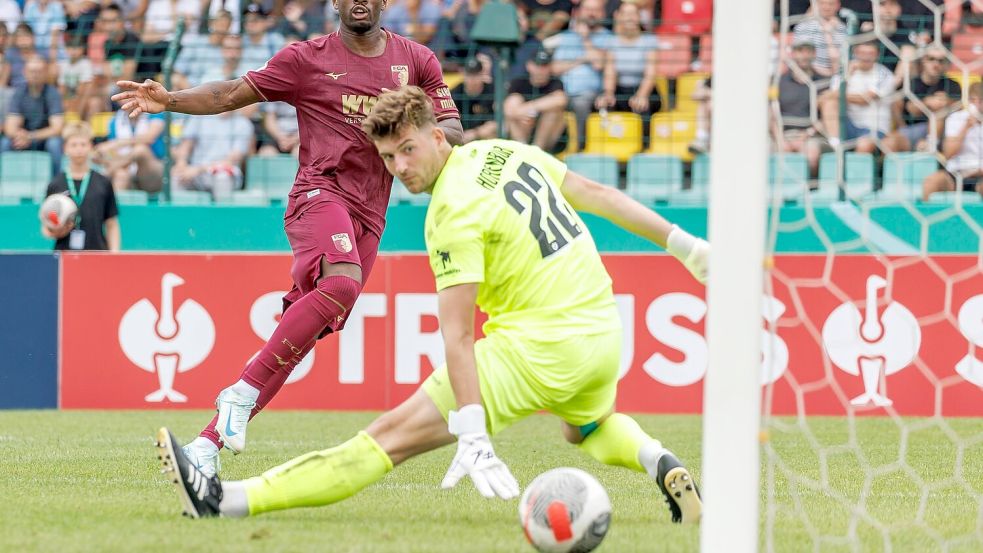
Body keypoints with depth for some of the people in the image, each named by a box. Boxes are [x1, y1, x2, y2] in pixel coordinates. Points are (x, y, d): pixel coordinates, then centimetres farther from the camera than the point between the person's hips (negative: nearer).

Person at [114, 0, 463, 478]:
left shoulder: (416, 61, 14)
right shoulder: (309, 58, 7)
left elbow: (453, 131, 13)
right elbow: (231, 95, 7)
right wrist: (169, 100, -9)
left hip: (369, 216, 4)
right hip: (321, 192, -4)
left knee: (298, 340, -3)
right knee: (341, 282, -34)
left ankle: (207, 445, -1)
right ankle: (242, 393, -28)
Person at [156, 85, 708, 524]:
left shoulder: (453, 215, -16)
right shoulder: (506, 151, 8)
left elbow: (458, 336, -22)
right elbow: (598, 194, 16)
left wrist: (473, 437, -27)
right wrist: (683, 244, 27)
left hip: (540, 348, -8)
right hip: (604, 332, 8)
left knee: (394, 435, -12)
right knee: (591, 426, 43)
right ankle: (665, 468, 16)